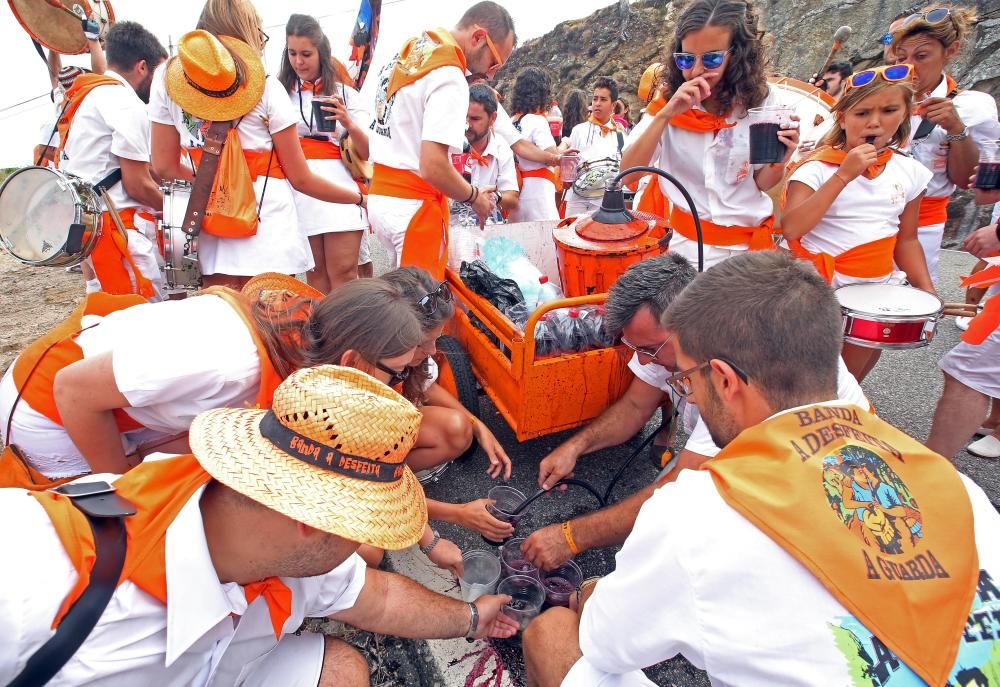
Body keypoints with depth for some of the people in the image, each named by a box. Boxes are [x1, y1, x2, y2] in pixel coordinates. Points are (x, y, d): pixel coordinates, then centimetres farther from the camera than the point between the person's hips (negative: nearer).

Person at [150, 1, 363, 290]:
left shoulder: (166, 77, 6)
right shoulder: (266, 87, -4)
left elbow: (163, 168, 7)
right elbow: (301, 179, -1)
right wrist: (359, 197, 12)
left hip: (211, 230, 3)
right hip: (268, 230, -3)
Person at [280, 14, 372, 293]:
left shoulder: (345, 93, 12)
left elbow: (368, 152, 5)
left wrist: (349, 123, -13)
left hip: (339, 186, -1)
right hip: (298, 186, 1)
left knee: (343, 272, -6)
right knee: (314, 271, 4)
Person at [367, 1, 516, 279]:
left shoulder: (408, 52, 12)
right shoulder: (449, 77, -17)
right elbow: (432, 166, -24)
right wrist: (474, 196, -10)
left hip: (380, 197, 9)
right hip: (414, 206, -9)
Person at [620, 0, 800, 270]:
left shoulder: (765, 104, -9)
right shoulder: (669, 106, -7)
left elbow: (763, 183, 1)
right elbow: (628, 174, -18)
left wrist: (778, 162, -20)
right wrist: (665, 115, -27)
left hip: (748, 244, 1)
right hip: (687, 243, 0)